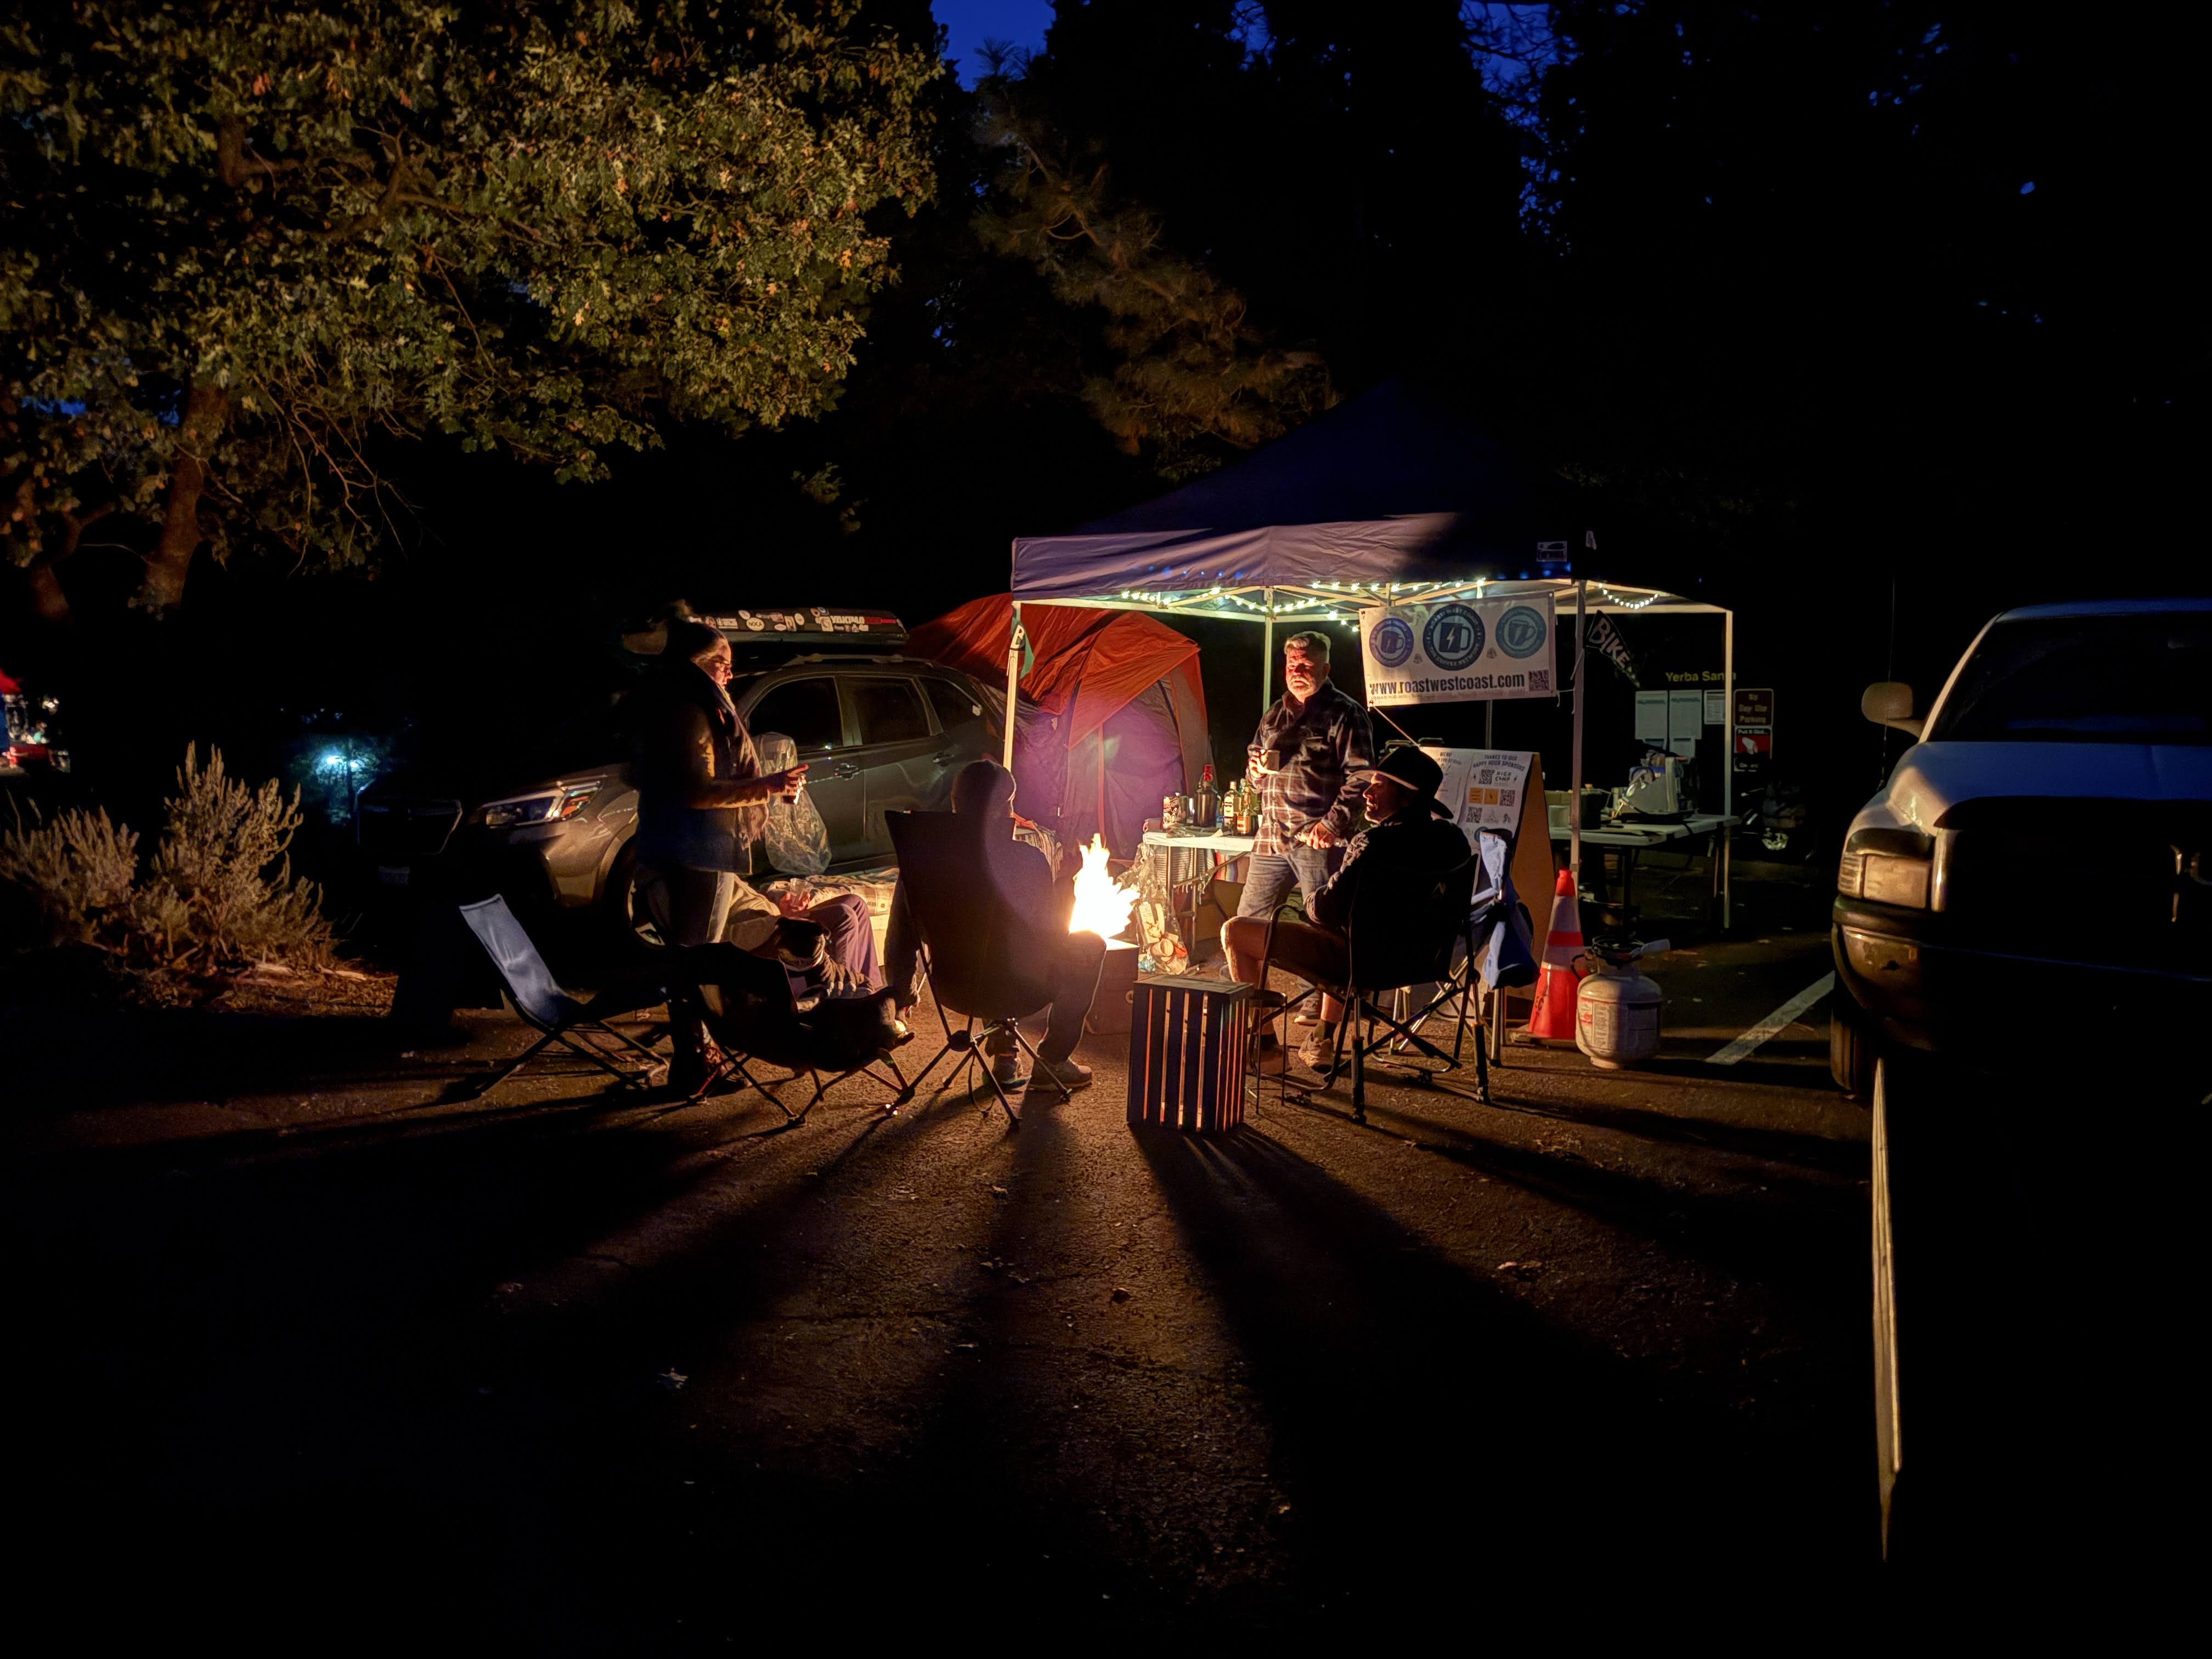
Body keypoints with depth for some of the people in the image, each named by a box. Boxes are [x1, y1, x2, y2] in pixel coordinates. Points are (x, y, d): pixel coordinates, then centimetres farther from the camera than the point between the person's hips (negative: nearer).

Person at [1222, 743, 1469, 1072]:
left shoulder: (1376, 842, -26)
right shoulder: (1451, 838, -1)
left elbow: (1328, 910, -23)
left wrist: (1311, 901, 1)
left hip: (1358, 957, -8)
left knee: (1234, 931, 5)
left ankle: (1266, 1049, 12)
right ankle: (1323, 1041, 40)